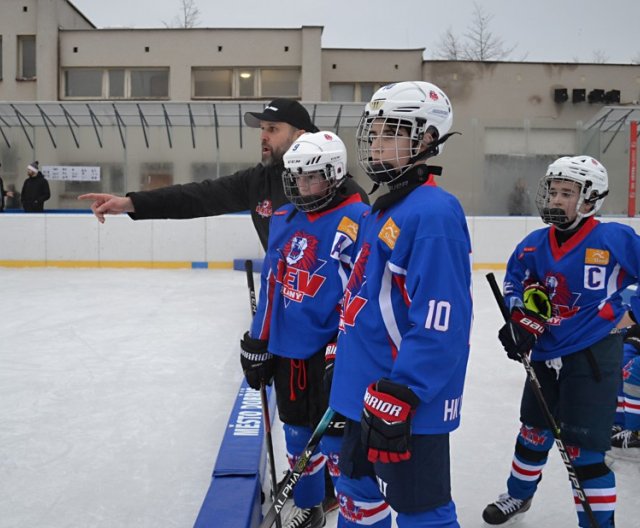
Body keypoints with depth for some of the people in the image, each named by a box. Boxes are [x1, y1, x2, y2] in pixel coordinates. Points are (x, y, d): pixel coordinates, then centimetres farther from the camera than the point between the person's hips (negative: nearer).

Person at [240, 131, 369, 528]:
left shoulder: (355, 221, -14)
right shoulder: (284, 219, 8)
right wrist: (257, 342, 14)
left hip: (330, 354, -7)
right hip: (286, 349, 7)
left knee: (337, 440, 0)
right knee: (298, 433, 18)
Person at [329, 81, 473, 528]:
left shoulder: (434, 213, -19)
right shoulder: (383, 210, 12)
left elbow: (439, 325, -25)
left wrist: (397, 398, -24)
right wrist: (349, 379, 23)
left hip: (410, 402, -10)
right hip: (369, 390, 10)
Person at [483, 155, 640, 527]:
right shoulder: (535, 245, -1)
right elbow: (515, 283, 14)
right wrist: (521, 317, 0)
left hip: (594, 357, -5)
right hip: (546, 355, 6)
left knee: (583, 449, -6)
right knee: (534, 433, 21)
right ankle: (519, 495, 45)